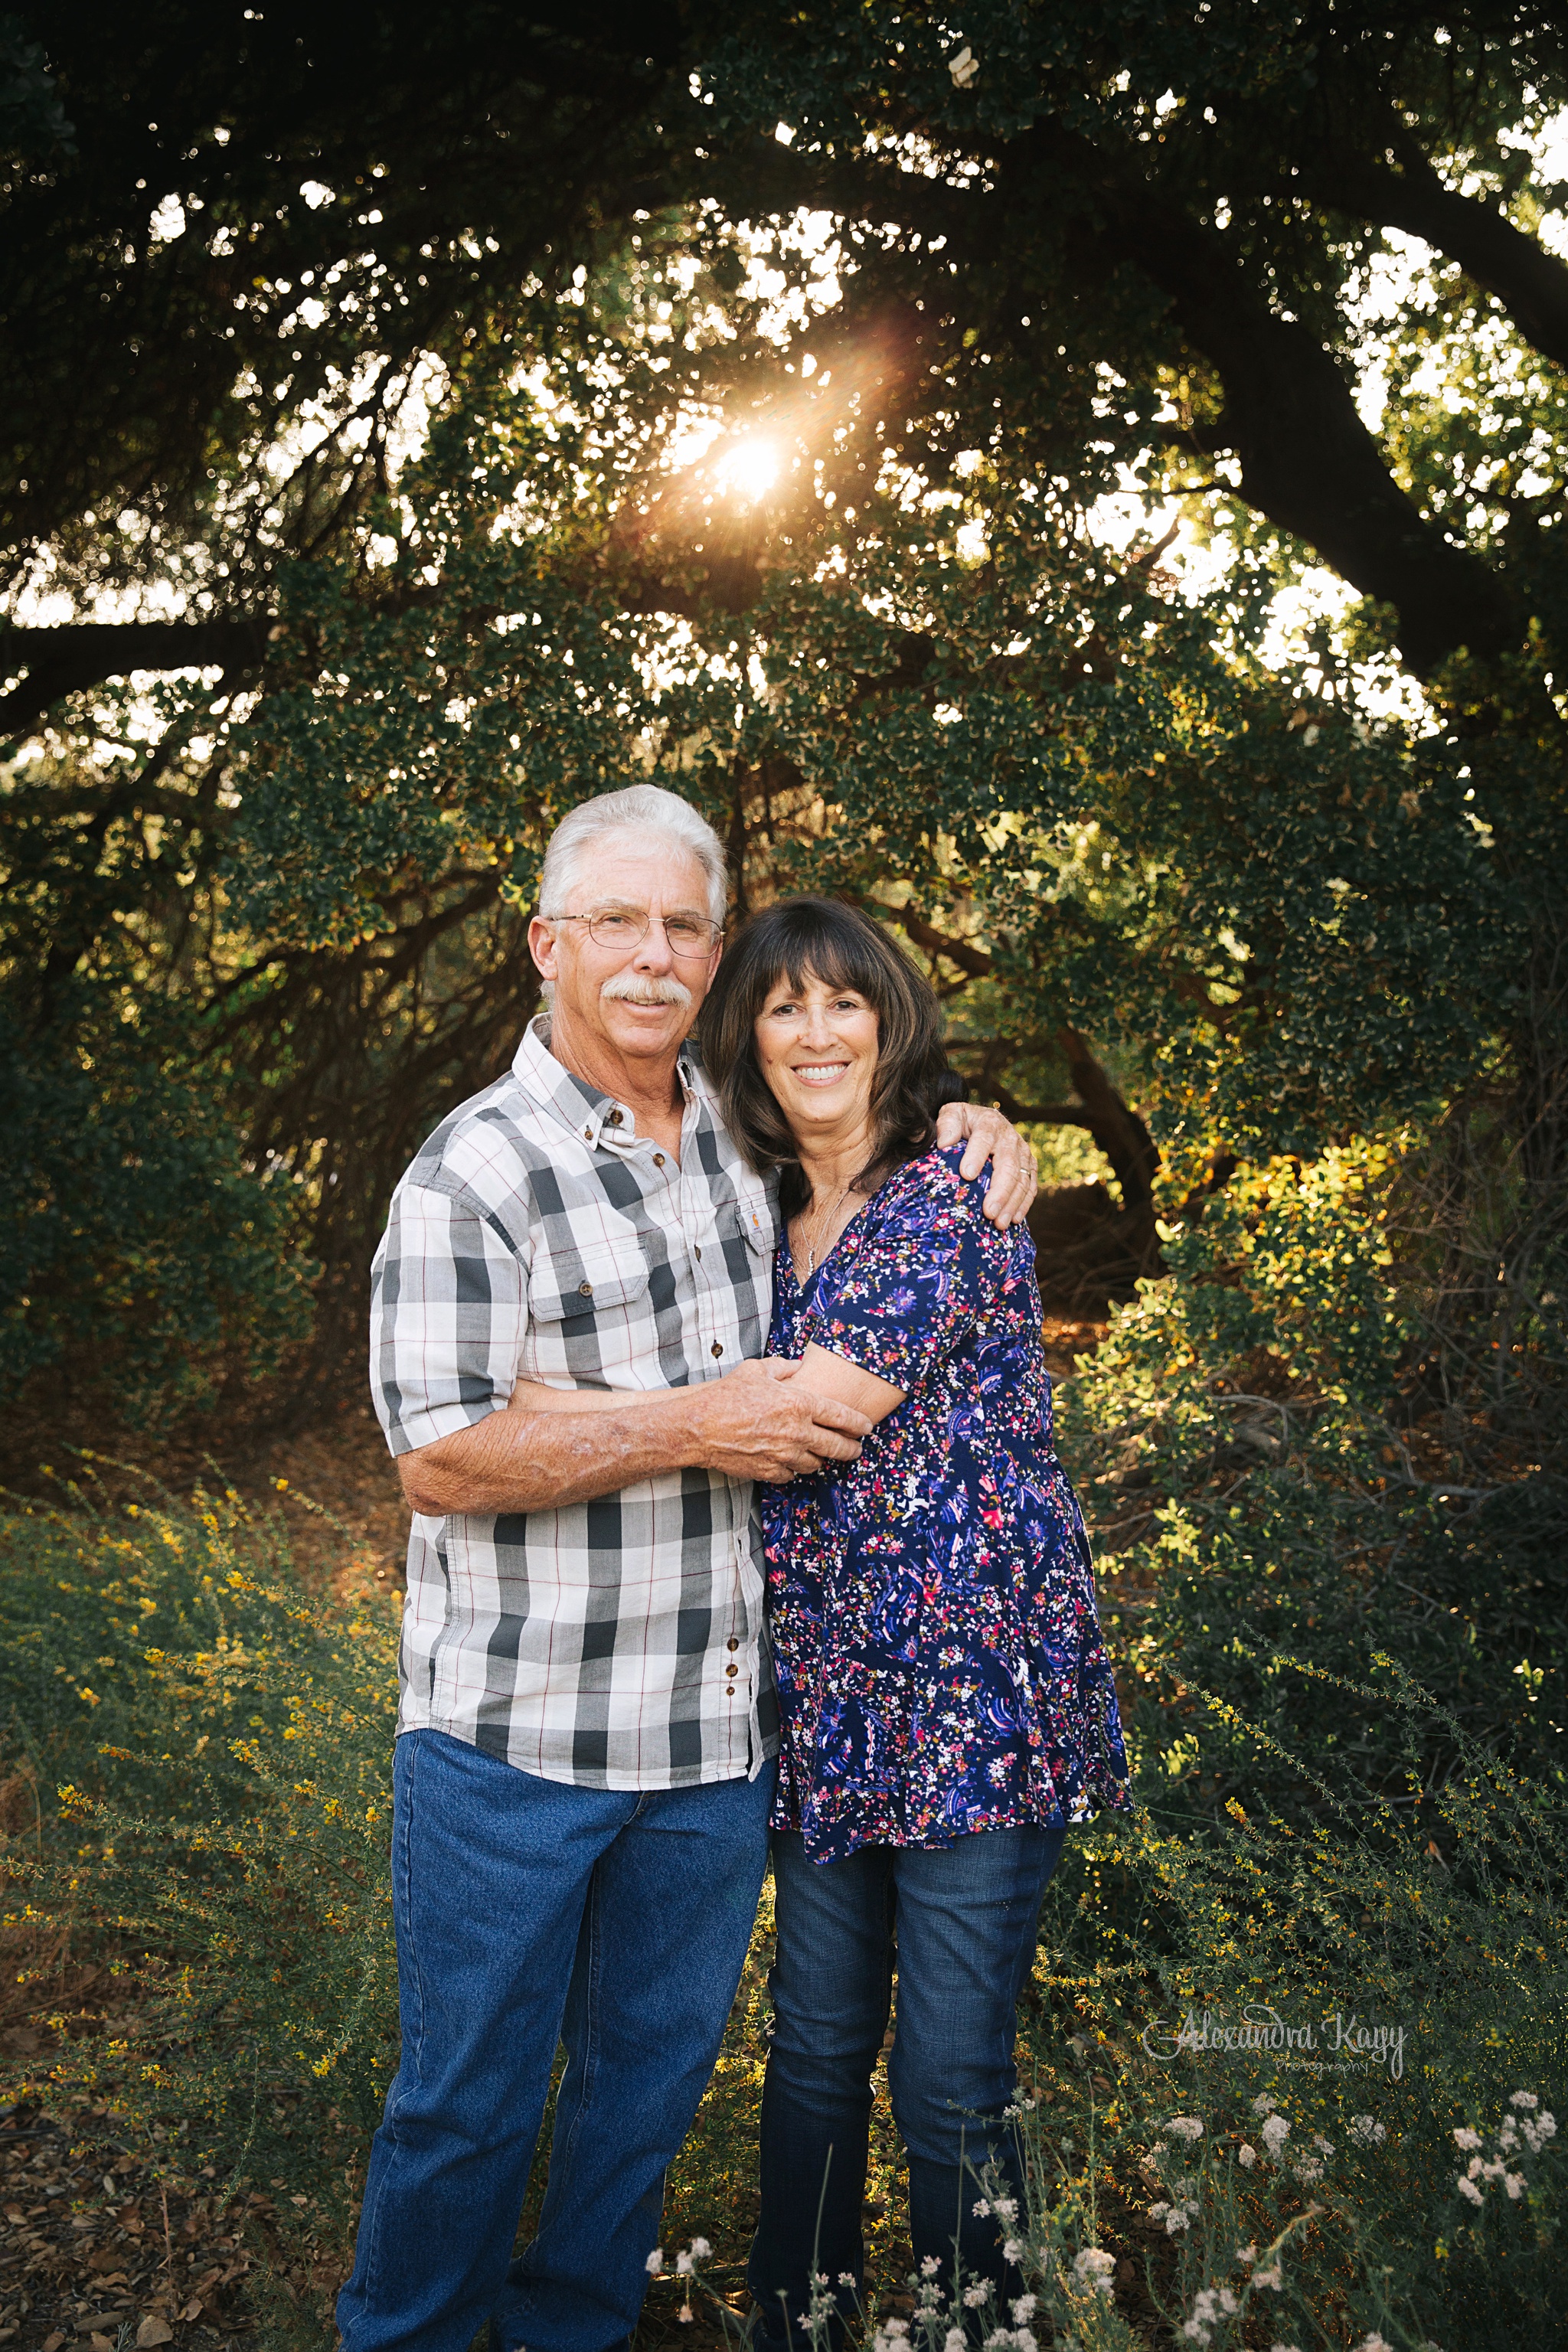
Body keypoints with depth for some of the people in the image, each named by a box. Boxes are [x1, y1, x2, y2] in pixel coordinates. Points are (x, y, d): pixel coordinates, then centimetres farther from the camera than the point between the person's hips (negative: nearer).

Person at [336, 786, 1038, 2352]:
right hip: (514, 1742, -5)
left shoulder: (745, 1135, 5)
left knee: (652, 2078, 20)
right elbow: (438, 1458, -19)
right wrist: (694, 1426, -20)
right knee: (469, 2097, 11)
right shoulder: (474, 1172, -14)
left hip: (712, 1732, 6)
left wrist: (974, 1133, 5)